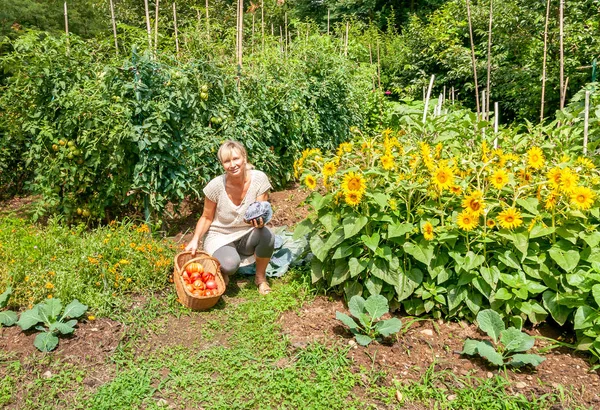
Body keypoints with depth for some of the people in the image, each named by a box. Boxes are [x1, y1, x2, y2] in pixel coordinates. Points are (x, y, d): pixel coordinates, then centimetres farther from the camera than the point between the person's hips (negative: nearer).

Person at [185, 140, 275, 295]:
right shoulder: (216, 185, -18)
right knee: (230, 264, -34)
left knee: (267, 236, -33)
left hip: (247, 234, 2)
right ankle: (222, 272, 7)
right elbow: (206, 217, -4)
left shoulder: (259, 179, -17)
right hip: (220, 237, -2)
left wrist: (260, 222, -35)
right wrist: (195, 240, -18)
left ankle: (260, 277, -3)